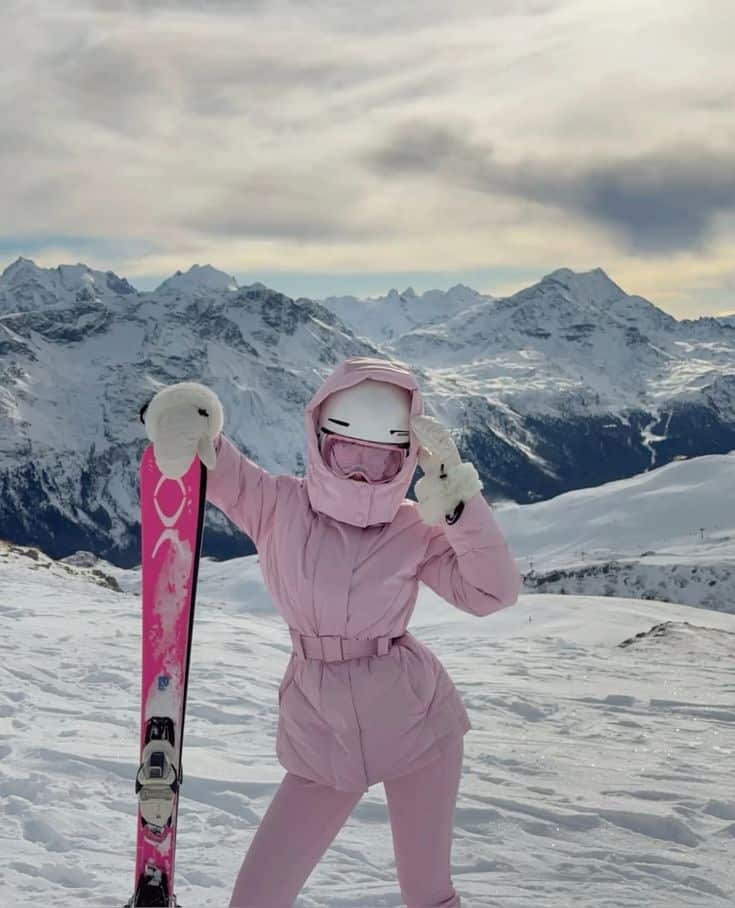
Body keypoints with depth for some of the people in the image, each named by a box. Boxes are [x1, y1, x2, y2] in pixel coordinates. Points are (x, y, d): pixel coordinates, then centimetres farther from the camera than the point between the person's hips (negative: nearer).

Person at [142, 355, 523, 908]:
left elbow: (494, 592, -17)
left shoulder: (415, 532, -9)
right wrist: (187, 418, -40)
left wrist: (458, 505, -28)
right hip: (320, 738, 1)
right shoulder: (278, 508, -10)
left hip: (416, 723, 0)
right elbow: (208, 461, -16)